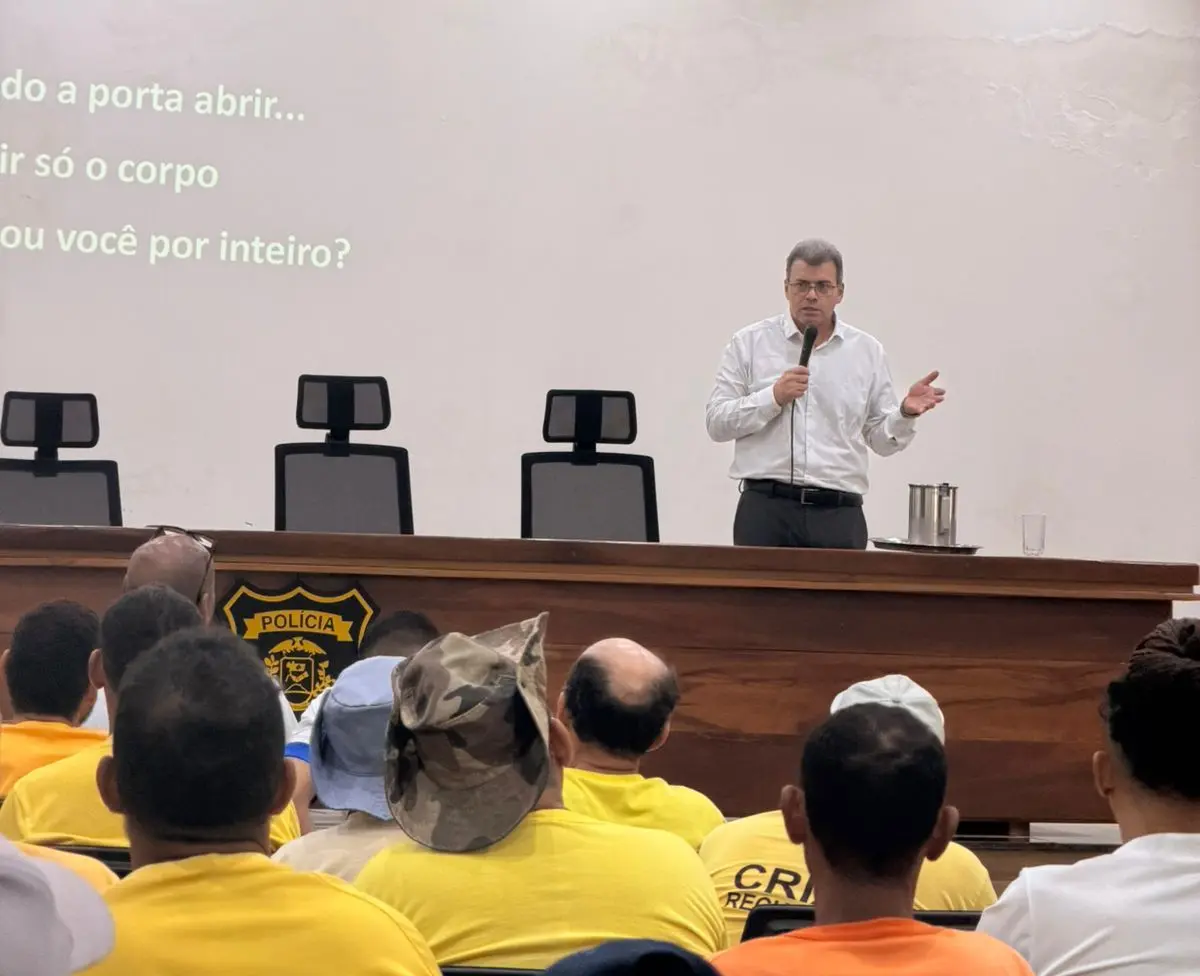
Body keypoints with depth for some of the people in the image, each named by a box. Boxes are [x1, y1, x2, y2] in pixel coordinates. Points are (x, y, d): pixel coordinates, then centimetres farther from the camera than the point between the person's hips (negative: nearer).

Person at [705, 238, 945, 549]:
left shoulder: (868, 351, 12)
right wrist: (774, 397, -12)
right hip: (766, 509, -1)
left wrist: (905, 413, -8)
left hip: (838, 514, 1)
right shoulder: (750, 343, 7)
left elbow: (882, 438, 13)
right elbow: (716, 422, 1)